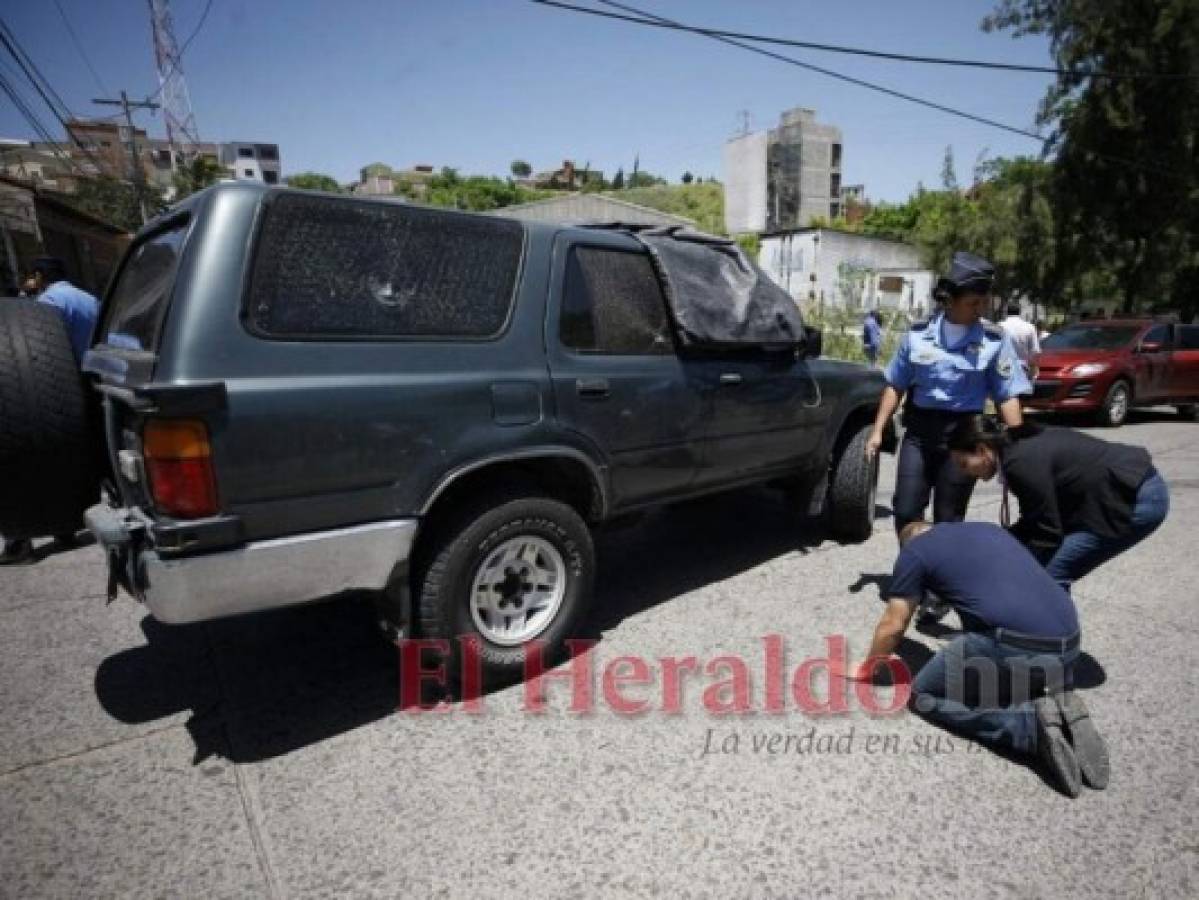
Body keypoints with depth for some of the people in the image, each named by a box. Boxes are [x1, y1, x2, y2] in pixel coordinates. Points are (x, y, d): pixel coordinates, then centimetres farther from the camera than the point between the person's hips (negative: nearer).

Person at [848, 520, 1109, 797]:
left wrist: (866, 668, 31)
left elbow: (893, 625, 14)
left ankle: (1032, 723, -7)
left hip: (1014, 644, -7)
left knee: (925, 695, 11)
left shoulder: (914, 550, 10)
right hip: (1068, 643, 7)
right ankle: (1062, 714, 2)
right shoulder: (990, 529, 28)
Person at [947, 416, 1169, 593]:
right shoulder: (1024, 446, 5)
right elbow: (1035, 522, 12)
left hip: (1139, 500, -9)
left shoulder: (1022, 462, -22)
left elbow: (1047, 534, -16)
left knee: (1048, 573, -10)